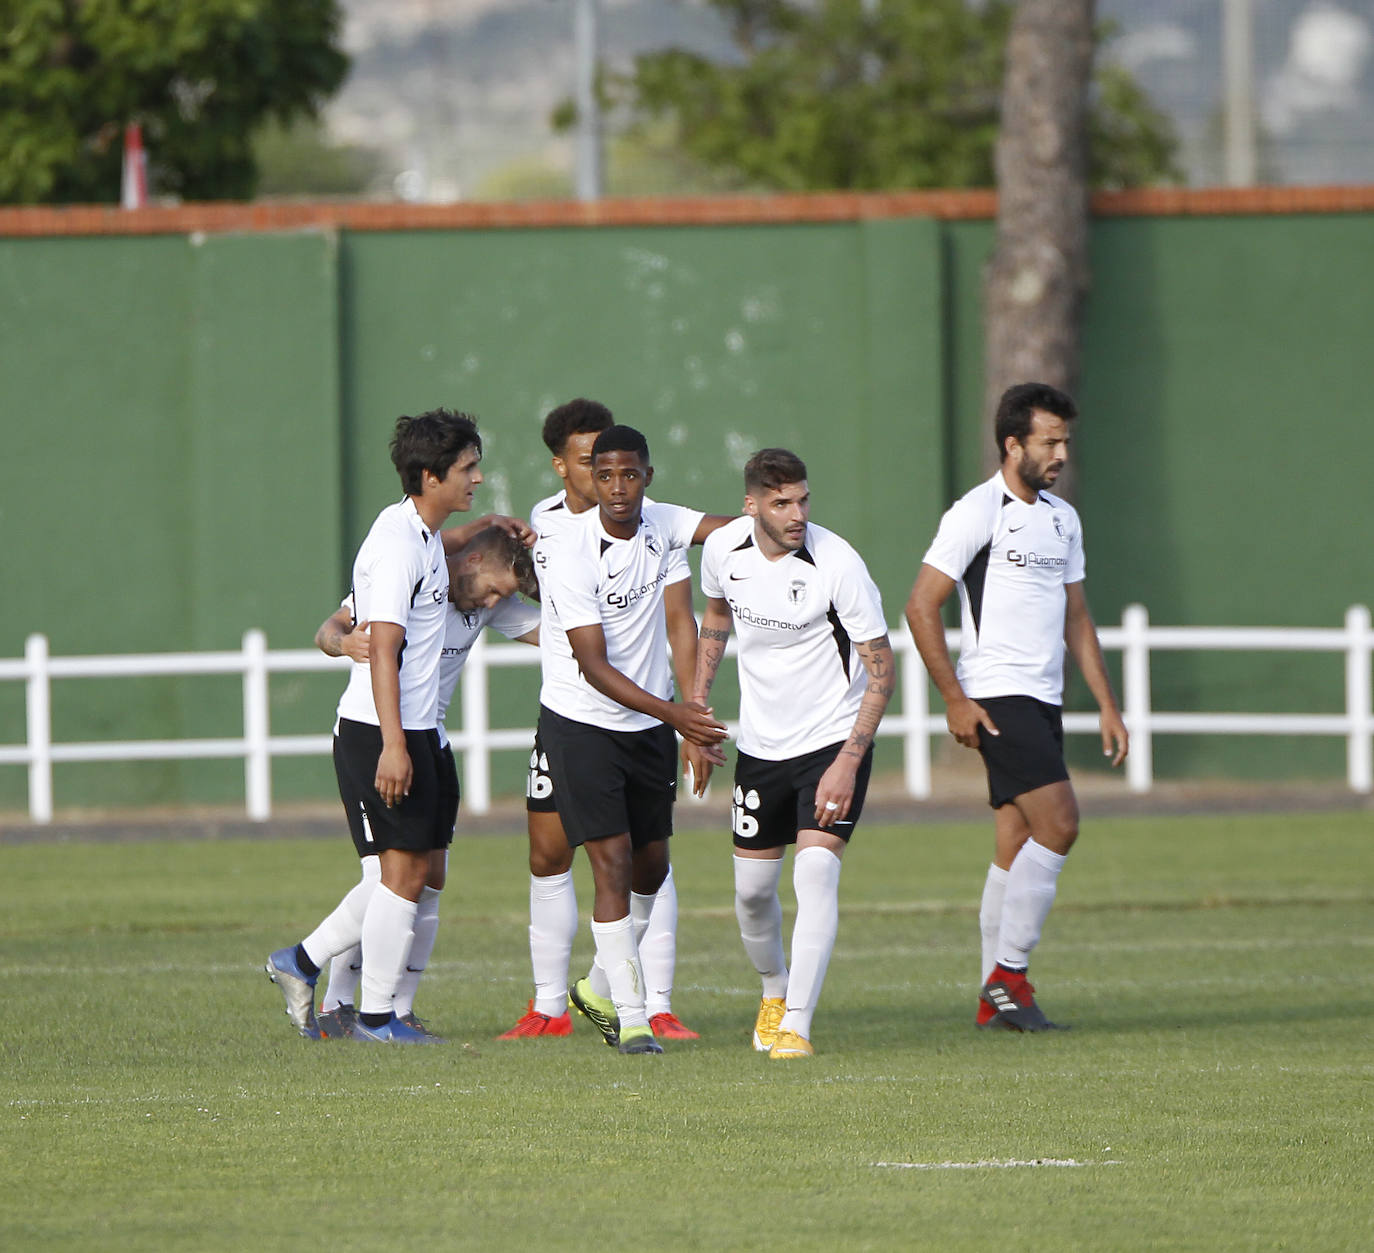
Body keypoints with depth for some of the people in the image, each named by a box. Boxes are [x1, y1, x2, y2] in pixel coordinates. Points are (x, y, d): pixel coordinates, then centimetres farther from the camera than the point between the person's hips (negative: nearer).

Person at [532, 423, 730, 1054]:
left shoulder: (659, 524, -1)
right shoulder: (569, 552, -21)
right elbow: (593, 665, -23)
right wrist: (674, 714, -30)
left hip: (649, 722, 6)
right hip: (581, 723, -6)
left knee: (650, 867, 13)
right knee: (612, 860, -12)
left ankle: (602, 985, 33)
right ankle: (630, 1015, -8)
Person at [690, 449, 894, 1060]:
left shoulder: (839, 564, -21)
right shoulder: (723, 549, -7)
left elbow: (880, 670, -15)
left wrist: (848, 762, -21)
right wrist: (697, 705, 14)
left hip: (834, 739, -5)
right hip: (760, 744, 5)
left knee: (816, 873, -20)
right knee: (752, 888, 10)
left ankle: (796, 1024, -15)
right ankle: (774, 989, 39)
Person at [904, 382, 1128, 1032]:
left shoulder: (1063, 518, 16)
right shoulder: (976, 513, -8)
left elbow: (1076, 619, 22)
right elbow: (921, 606, -10)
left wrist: (1108, 706, 16)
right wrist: (955, 699, -14)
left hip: (1044, 700, 8)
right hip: (998, 696, -8)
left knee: (1016, 845, 7)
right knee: (1058, 824, -18)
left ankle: (995, 997, 9)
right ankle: (1008, 972, -10)